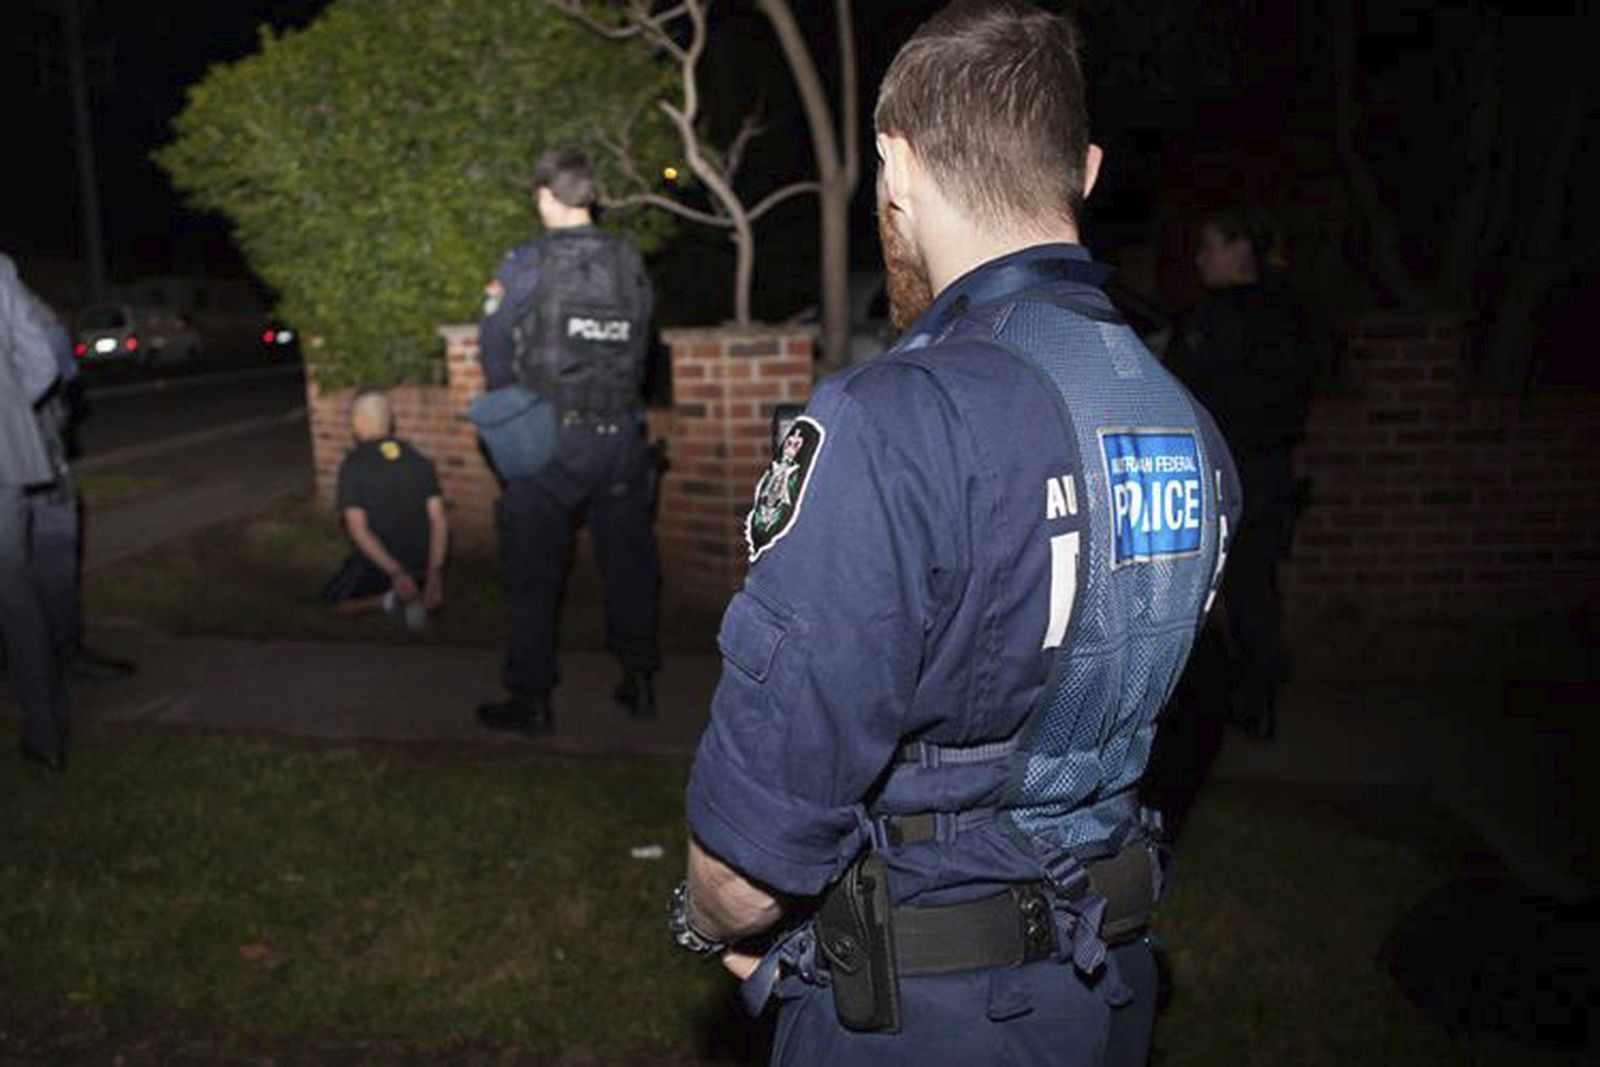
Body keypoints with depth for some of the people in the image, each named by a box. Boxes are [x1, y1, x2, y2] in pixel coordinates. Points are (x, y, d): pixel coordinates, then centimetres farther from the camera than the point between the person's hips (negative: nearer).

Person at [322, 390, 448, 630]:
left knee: (334, 602, 22)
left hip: (378, 563, -4)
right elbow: (439, 521, -8)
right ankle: (416, 594, 1)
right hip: (421, 562, 4)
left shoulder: (353, 466, -12)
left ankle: (390, 601, -5)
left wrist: (395, 573, -24)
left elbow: (357, 528, -21)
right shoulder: (420, 461, -1)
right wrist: (434, 574, -10)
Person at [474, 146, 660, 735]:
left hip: (548, 442, -4)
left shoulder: (527, 265, -10)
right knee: (629, 562, 16)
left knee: (535, 575, 7)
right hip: (621, 437, 4)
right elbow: (640, 346, 6)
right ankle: (640, 681, 25)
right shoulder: (631, 263, 1)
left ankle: (531, 699, 14)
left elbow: (494, 345, -5)